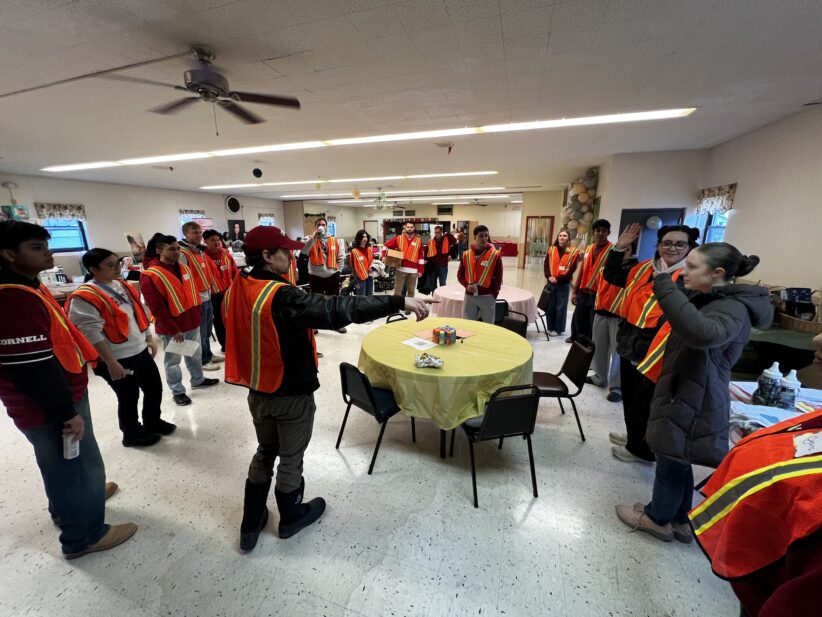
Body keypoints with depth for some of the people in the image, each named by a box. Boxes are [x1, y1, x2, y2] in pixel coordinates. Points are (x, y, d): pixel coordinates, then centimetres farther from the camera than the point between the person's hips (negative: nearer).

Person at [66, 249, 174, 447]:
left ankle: (153, 422, 39)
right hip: (117, 359, -7)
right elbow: (91, 333, -19)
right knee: (129, 398, 8)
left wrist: (149, 338, 16)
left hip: (141, 351, 7)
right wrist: (111, 362, -19)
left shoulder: (124, 287, 7)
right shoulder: (84, 297, -16)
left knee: (155, 388, 16)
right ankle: (132, 434, 31)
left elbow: (140, 314, 16)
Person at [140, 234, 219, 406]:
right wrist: (173, 330, -17)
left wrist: (198, 314, 12)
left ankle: (198, 379, 39)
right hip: (170, 328, -7)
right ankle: (178, 391, 23)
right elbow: (157, 309, -18)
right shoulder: (150, 276, -17)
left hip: (192, 322, 7)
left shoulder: (184, 268, 5)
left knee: (195, 353, 21)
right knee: (173, 360, 10)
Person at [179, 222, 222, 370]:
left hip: (207, 297, 9)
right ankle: (203, 361, 15)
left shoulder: (200, 251, 14)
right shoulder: (182, 253, -15)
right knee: (200, 332, 3)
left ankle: (208, 355, 33)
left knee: (207, 330, 19)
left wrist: (212, 289, 19)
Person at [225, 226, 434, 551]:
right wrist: (400, 301, -40)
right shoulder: (281, 296, -28)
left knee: (265, 452, 26)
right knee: (290, 457, 16)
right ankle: (290, 517, 40)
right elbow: (337, 309, -39)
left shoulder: (236, 290, -1)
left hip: (257, 390, 7)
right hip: (291, 394, -7)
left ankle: (251, 525, 40)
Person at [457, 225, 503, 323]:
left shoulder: (495, 254, -4)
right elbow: (460, 274, 9)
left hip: (487, 297, -2)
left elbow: (498, 277, -2)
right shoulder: (466, 254, 3)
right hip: (469, 296, 2)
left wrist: (493, 294, -5)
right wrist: (467, 285, -8)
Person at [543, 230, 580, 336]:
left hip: (564, 283, -3)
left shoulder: (574, 251, -2)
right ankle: (550, 328, 21)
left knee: (560, 307, 4)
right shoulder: (551, 250, 8)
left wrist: (558, 279, -15)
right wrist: (549, 277, -11)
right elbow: (546, 265, 4)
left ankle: (558, 329, 15)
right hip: (551, 282, 3)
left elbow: (572, 268, -9)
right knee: (550, 306, 8)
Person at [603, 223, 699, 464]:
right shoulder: (644, 268, 7)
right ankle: (634, 436, 45)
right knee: (630, 396, 23)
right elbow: (612, 275, 16)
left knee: (645, 403, 8)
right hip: (631, 344, 7)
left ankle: (641, 450, 30)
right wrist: (620, 247, 6)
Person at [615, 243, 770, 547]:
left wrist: (664, 285, -40)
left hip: (694, 402, -10)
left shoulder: (733, 309, -22)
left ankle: (658, 519, 29)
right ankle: (678, 520, 38)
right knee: (676, 460, 21)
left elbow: (702, 334, -46)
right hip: (683, 393, 10)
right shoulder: (712, 300, 10)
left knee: (671, 462, 8)